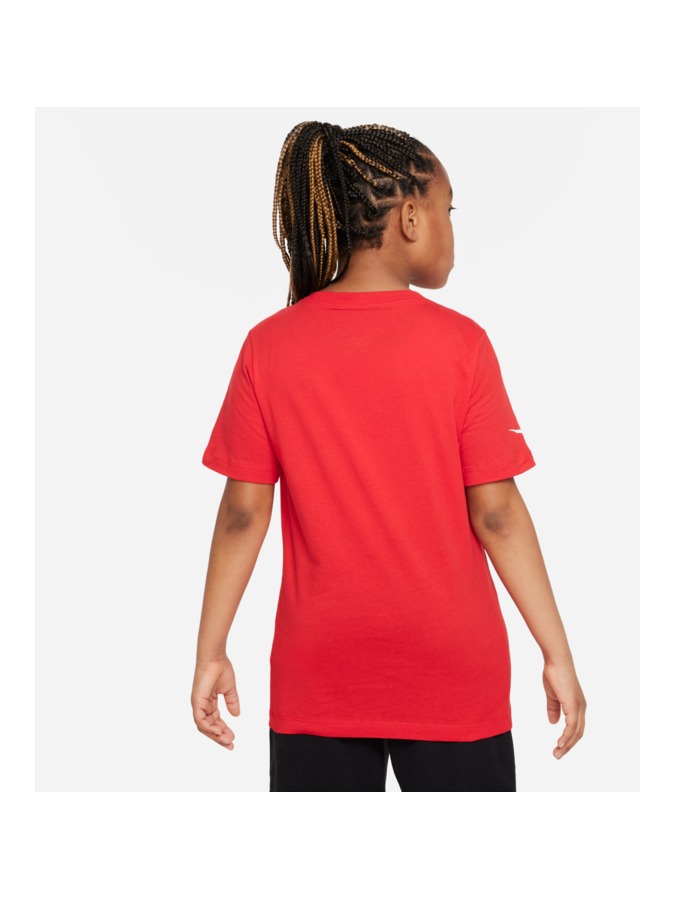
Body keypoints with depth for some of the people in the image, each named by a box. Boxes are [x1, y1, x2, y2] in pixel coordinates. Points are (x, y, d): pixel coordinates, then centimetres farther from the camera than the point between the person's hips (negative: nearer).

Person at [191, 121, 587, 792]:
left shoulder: (268, 345, -5)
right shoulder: (458, 342, -10)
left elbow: (244, 511, -5)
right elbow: (495, 512, -11)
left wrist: (211, 652, 4)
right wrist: (558, 654, -3)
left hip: (317, 672, 2)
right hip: (449, 672, -2)